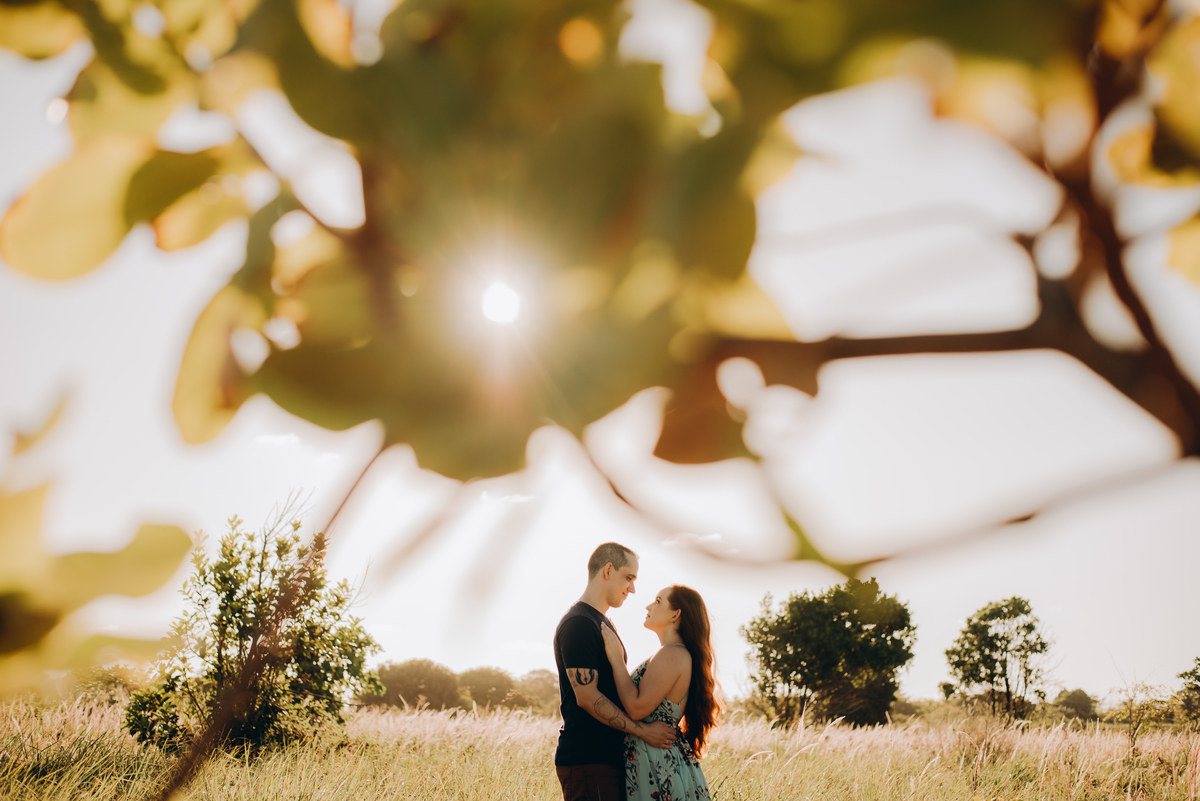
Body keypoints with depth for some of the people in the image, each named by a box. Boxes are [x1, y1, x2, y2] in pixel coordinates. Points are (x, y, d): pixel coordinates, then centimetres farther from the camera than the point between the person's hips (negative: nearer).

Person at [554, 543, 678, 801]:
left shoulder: (604, 623, 20)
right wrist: (643, 730, -16)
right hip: (587, 761, -10)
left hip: (608, 757, 10)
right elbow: (587, 697, -19)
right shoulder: (578, 624, -14)